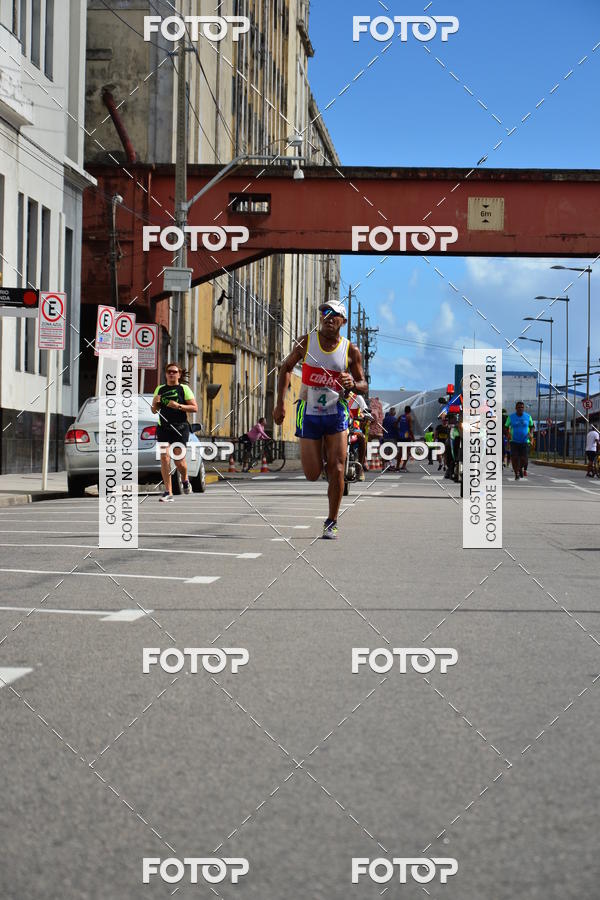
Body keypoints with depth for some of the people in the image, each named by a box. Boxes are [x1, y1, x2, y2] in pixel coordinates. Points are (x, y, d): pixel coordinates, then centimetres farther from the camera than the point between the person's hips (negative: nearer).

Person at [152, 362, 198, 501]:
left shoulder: (184, 389, 1)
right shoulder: (160, 389, 12)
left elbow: (195, 408, -4)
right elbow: (154, 410, 17)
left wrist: (178, 406, -16)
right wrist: (155, 402, -5)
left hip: (180, 428, -2)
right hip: (163, 428, 3)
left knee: (179, 461, -1)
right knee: (164, 457, -10)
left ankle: (184, 480, 33)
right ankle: (168, 492, -8)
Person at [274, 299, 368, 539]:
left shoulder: (351, 350, -2)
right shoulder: (306, 342, -2)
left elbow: (364, 385, 6)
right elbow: (286, 367, 10)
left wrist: (352, 384, -18)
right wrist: (280, 403, 2)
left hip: (336, 413, 0)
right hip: (308, 412, 0)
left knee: (336, 470, -9)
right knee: (312, 476, -2)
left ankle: (331, 523, 5)